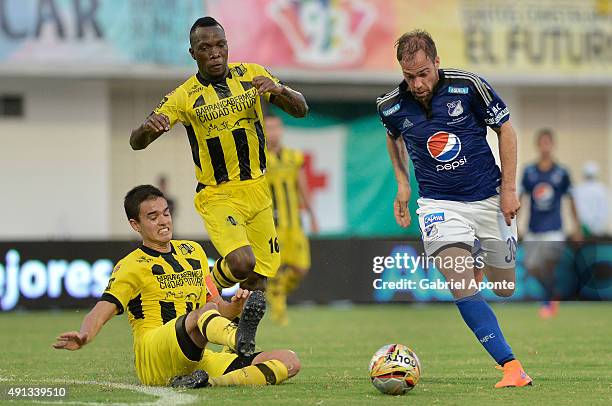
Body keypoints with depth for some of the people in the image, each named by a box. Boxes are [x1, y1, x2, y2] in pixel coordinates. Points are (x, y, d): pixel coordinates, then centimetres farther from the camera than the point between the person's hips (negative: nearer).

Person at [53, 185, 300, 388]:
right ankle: (240, 341, -71)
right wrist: (83, 338, -29)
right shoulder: (132, 266, 7)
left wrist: (235, 306, 3)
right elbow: (102, 311, -6)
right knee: (205, 311, -35)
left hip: (197, 359, 6)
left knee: (289, 362, -13)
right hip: (153, 359, -6)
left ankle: (212, 382, -37)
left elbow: (218, 307, 28)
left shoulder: (194, 251, 24)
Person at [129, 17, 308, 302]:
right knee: (241, 262, -27)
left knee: (257, 284, 6)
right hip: (217, 196, -4)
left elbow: (301, 110, 5)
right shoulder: (184, 96, -7)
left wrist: (279, 90, -18)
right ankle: (217, 280, 7)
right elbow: (136, 142, -8)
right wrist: (147, 127, -33)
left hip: (257, 190, 4)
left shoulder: (251, 75, 2)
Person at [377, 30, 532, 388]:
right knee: (462, 287, -22)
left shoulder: (469, 86, -15)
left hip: (489, 197, 0)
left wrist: (509, 189, -4)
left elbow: (506, 129, -2)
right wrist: (403, 185, 8)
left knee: (505, 288, 13)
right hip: (440, 203, 0)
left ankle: (481, 261, 50)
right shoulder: (391, 106, -8)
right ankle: (511, 366, -19)